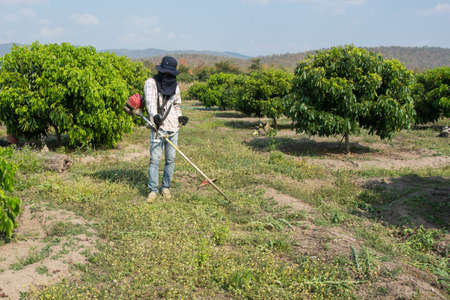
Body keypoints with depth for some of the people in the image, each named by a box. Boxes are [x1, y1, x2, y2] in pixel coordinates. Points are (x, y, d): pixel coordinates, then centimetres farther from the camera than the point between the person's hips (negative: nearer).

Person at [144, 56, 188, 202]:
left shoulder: (175, 85, 13)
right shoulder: (151, 82, -1)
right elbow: (150, 100, -17)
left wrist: (180, 117, 4)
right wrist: (154, 115, -35)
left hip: (173, 127, 4)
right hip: (157, 126, -4)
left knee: (171, 159, 6)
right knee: (154, 159, -6)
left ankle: (165, 187, 20)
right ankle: (153, 190, 4)